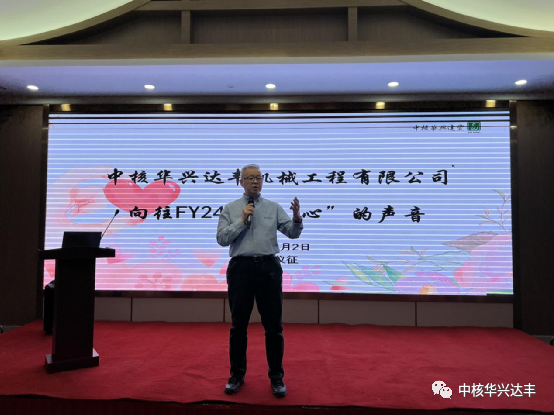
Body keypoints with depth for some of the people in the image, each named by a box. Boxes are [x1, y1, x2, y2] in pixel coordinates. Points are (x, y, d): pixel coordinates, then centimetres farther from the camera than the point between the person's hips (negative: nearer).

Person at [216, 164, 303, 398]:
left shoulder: (274, 208, 8)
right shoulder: (230, 209, 7)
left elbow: (293, 234, -1)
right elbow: (221, 239, -3)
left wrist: (297, 217, -21)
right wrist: (242, 220, -11)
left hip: (268, 267, 1)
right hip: (241, 268, 0)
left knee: (273, 325, 3)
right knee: (238, 325, 8)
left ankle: (276, 377, 19)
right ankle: (237, 375, 25)